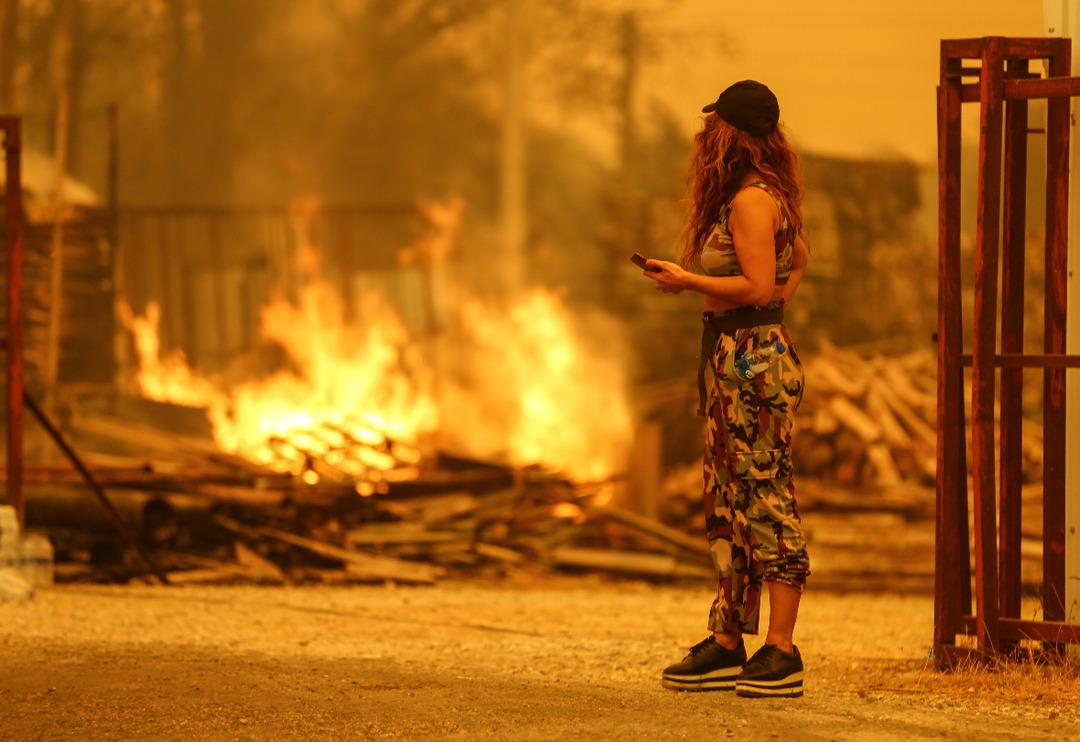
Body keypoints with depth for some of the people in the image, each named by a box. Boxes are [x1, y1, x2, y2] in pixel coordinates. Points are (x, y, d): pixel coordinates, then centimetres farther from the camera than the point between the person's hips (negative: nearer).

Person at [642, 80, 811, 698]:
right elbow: (799, 258, 26)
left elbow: (758, 286, -22)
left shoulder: (751, 200, -15)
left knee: (766, 496, -8)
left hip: (753, 362, -10)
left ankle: (782, 652, -7)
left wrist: (688, 280, -12)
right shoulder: (763, 196, 15)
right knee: (729, 502, 11)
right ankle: (726, 646, 15)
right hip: (734, 357, 10)